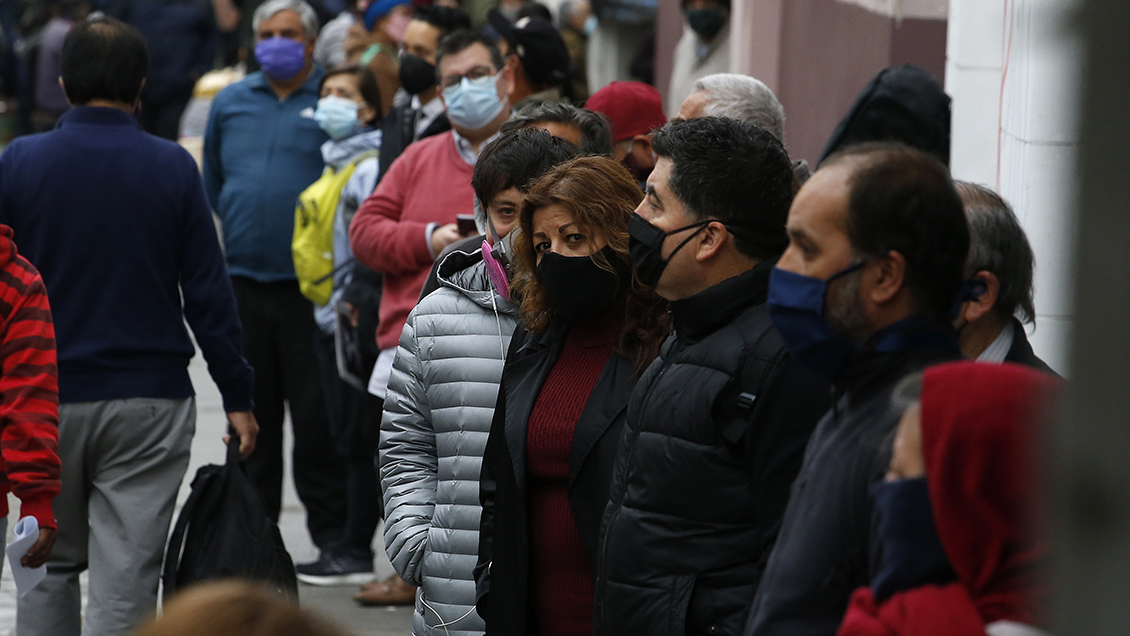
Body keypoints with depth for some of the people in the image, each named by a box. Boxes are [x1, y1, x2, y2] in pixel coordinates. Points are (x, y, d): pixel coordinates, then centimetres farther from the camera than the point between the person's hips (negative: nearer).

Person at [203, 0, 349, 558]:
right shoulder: (231, 103, 13)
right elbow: (212, 183, 25)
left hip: (310, 286, -4)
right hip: (243, 282, 4)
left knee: (316, 416, -2)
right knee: (251, 414, 10)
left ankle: (331, 533, 6)